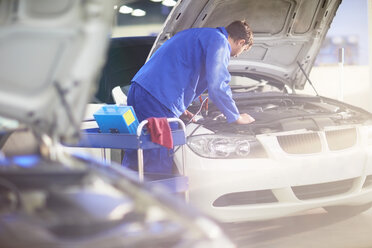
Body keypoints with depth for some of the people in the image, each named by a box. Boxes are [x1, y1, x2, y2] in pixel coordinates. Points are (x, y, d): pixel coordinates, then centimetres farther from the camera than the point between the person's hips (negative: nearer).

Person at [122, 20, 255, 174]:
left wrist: (179, 107, 42)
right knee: (159, 166, -4)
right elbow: (217, 87, -9)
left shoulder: (198, 35, 29)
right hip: (156, 102, -10)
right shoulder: (219, 41, -2)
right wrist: (236, 118, 4)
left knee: (132, 161, 14)